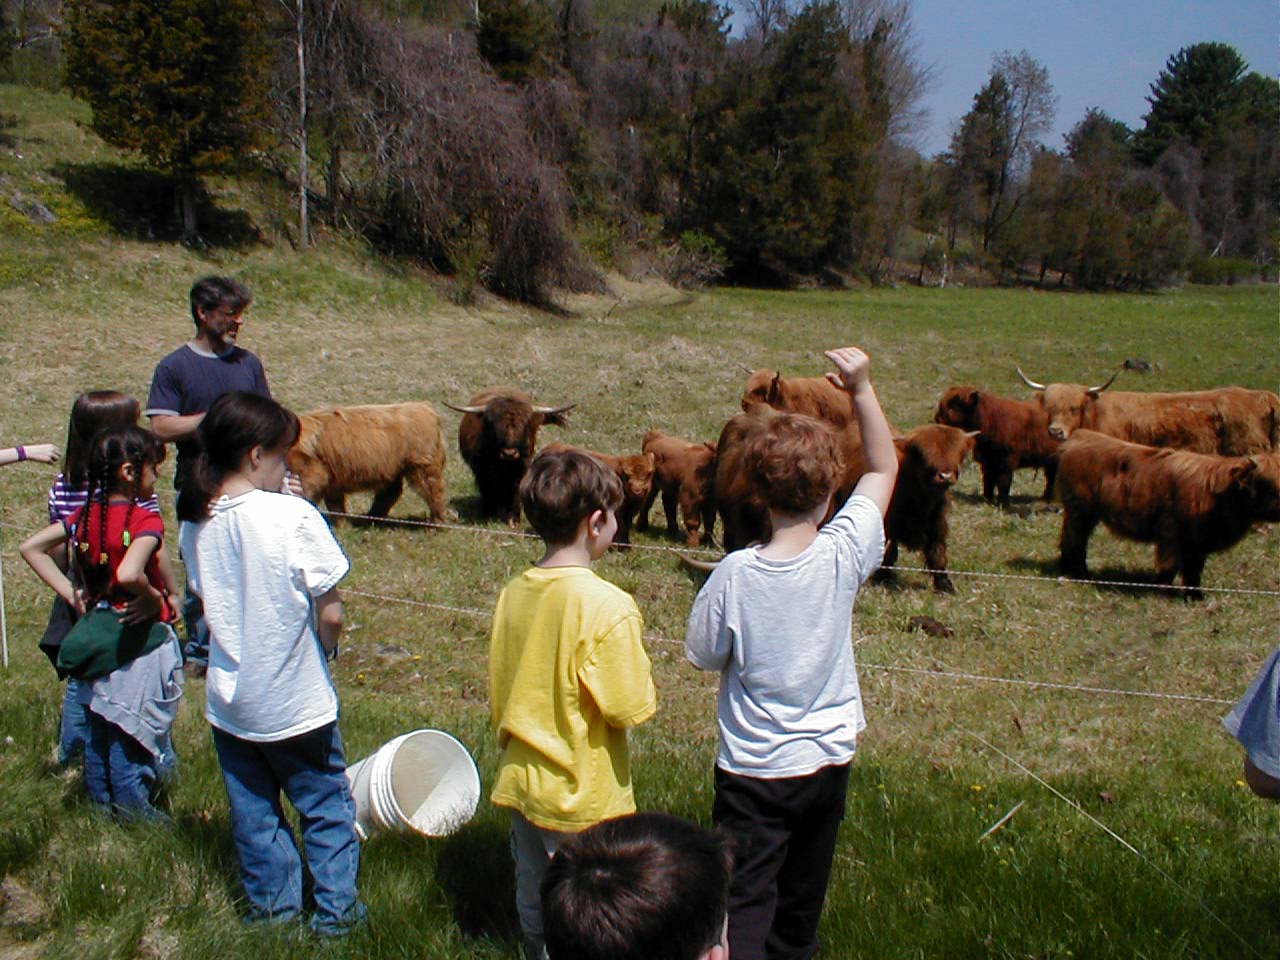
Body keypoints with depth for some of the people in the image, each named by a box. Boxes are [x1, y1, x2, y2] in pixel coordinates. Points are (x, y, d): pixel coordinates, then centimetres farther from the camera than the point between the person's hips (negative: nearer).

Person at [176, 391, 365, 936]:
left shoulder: (196, 521, -4)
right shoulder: (293, 515, -21)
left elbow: (207, 601, 8)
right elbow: (331, 613, -18)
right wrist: (324, 647, 0)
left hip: (228, 700, 5)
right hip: (295, 701, -5)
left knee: (253, 809, 19)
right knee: (325, 805, 14)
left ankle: (272, 906, 32)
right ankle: (335, 908, 22)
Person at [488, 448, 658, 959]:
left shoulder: (513, 594, -3)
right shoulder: (607, 606, -25)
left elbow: (498, 699, 7)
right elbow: (630, 708, -20)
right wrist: (637, 666, -2)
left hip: (520, 783, 7)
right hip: (584, 800, -6)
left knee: (534, 907, 23)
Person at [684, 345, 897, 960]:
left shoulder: (735, 575, -23)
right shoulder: (844, 554, -17)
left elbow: (706, 656, -7)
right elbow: (884, 468, -1)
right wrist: (862, 390, -6)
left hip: (754, 770, -3)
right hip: (829, 759, 3)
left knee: (745, 905, 5)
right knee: (802, 901, 24)